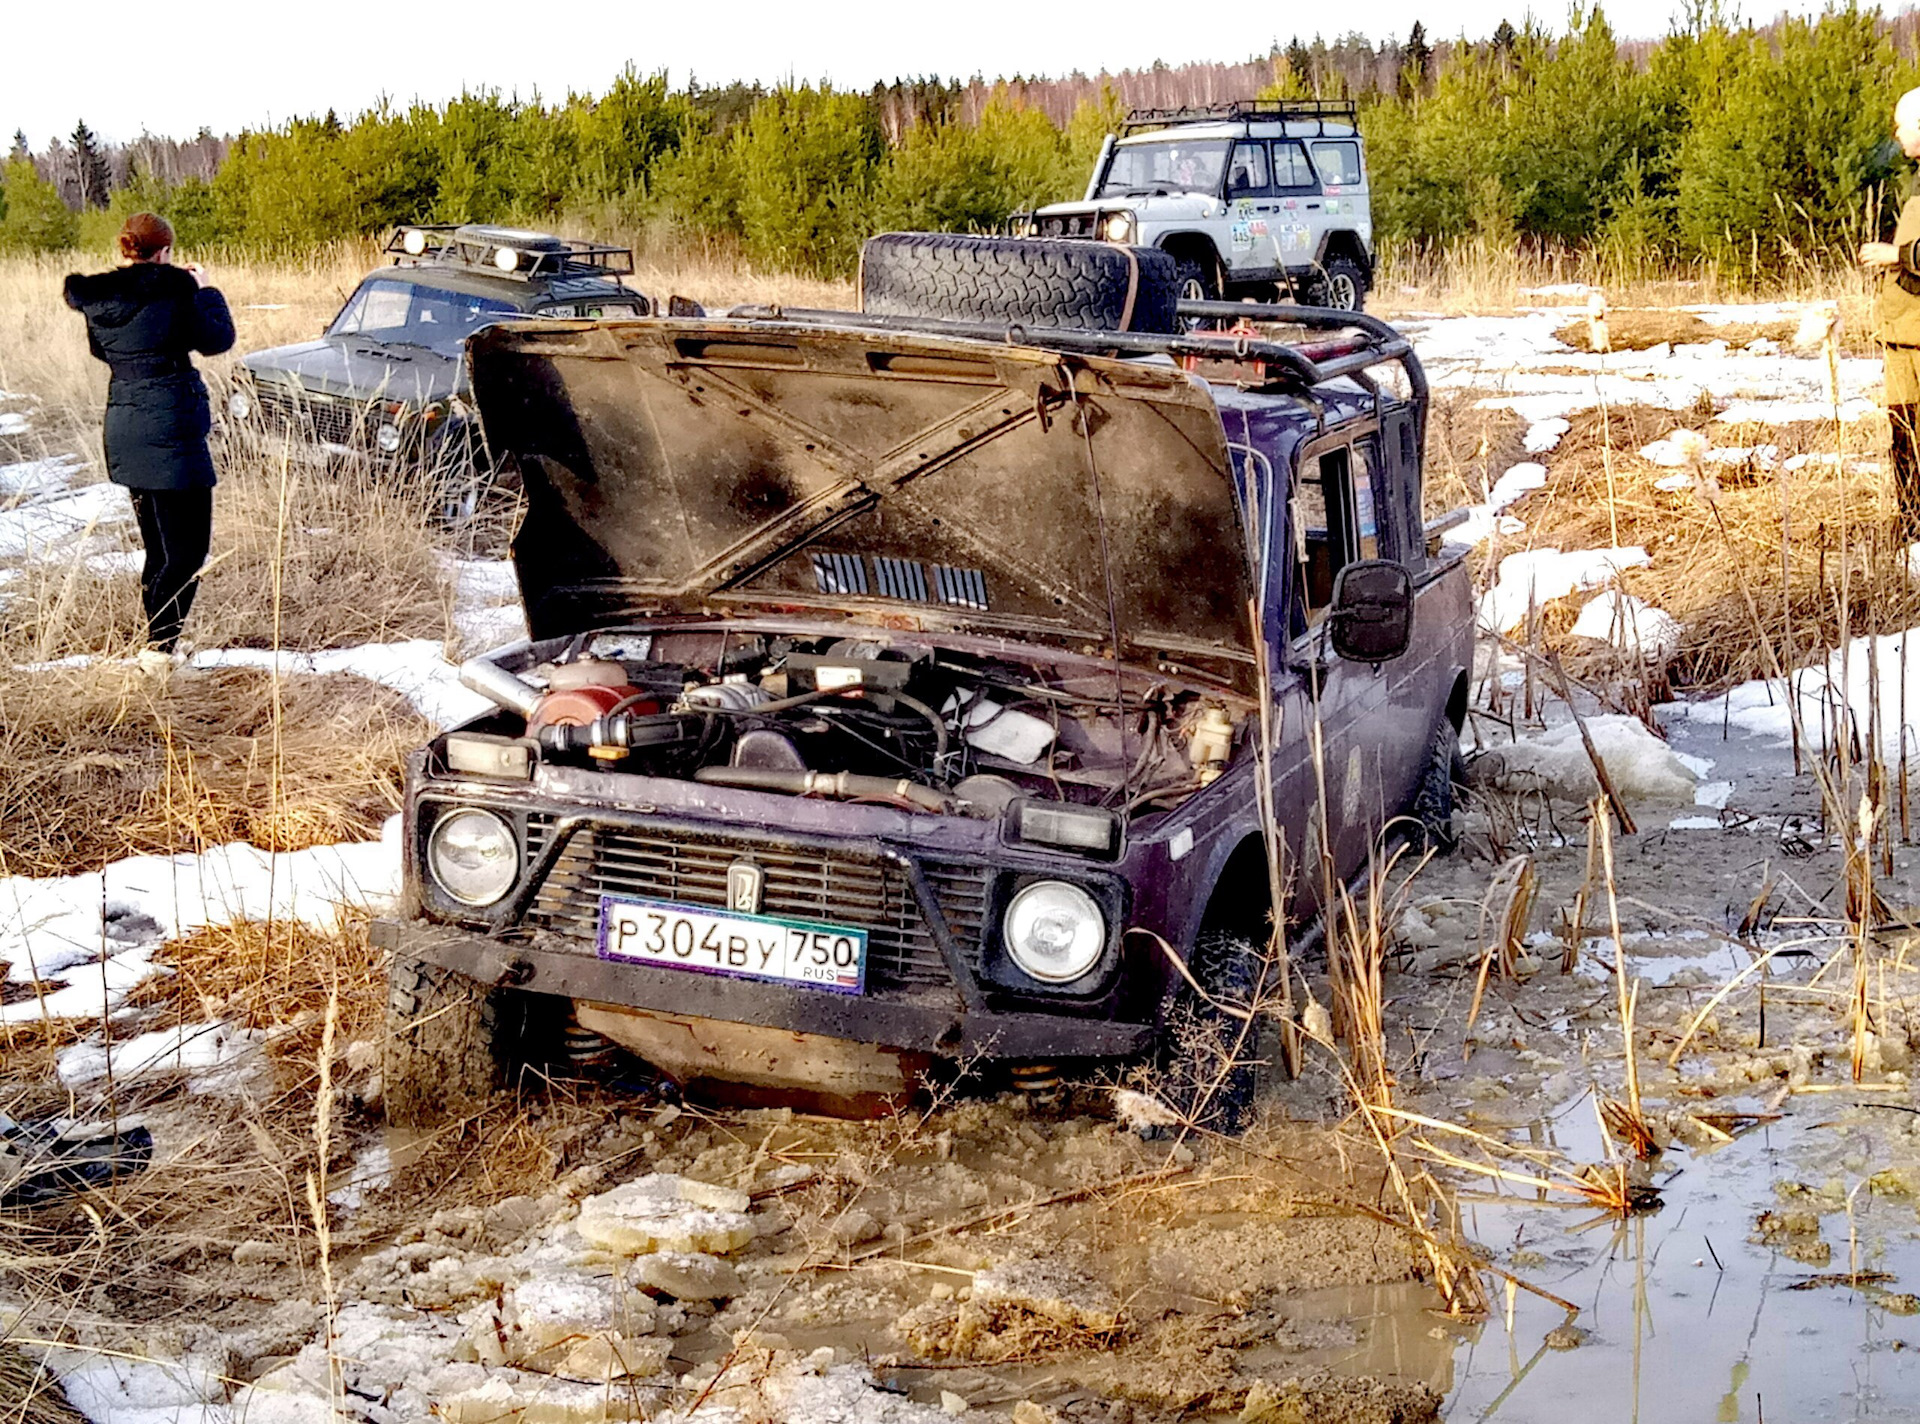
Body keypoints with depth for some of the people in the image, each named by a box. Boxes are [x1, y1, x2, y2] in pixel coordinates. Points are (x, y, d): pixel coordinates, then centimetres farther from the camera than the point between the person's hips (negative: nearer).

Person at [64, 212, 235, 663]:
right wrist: (205, 289, 12)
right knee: (187, 546, -2)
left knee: (158, 546, 17)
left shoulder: (97, 298, 5)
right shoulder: (171, 288, -12)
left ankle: (158, 640, 19)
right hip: (170, 426, -7)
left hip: (121, 425, 7)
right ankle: (160, 643, -8)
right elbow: (216, 338, -4)